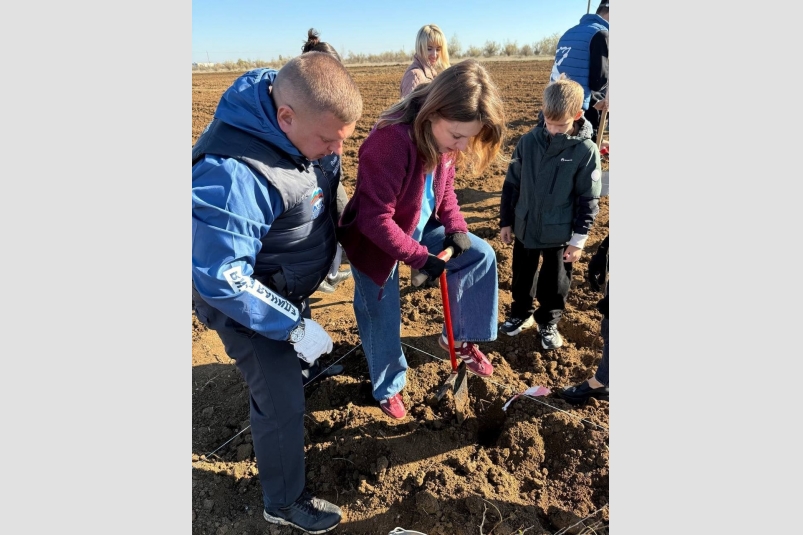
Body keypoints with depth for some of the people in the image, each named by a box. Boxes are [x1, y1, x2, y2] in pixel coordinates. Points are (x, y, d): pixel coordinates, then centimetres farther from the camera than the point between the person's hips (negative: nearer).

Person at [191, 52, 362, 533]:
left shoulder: (307, 123, -10)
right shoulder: (233, 173, -37)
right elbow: (222, 280, -33)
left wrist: (329, 250, 10)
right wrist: (294, 327, -26)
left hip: (293, 285, 7)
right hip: (246, 299, -7)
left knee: (290, 363, 28)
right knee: (283, 402, 3)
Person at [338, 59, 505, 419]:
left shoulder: (444, 136, -10)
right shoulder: (390, 141, -35)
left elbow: (444, 189, 4)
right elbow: (375, 220, -34)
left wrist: (456, 228, -12)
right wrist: (421, 258, -30)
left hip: (418, 227, 7)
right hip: (374, 241, -7)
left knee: (480, 255, 0)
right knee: (382, 319, 9)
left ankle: (460, 338, 18)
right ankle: (388, 388, 37)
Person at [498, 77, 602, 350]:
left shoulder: (586, 151, -12)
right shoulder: (528, 141, -7)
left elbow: (588, 199, -8)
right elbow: (511, 184, 1)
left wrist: (579, 239, -9)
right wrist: (506, 221, 3)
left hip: (560, 234, -2)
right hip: (524, 228, 2)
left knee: (555, 284, 13)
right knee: (521, 277, 19)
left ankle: (548, 323, 37)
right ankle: (521, 313, 43)